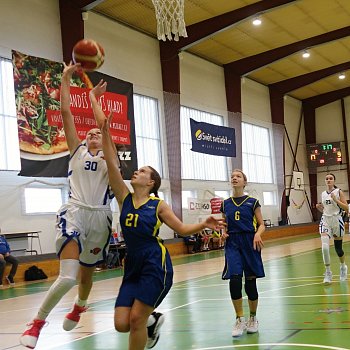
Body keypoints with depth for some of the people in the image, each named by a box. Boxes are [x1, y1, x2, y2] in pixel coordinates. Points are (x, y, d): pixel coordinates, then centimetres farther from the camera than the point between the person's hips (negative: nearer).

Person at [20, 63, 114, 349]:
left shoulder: (108, 157, 13)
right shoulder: (78, 150, 13)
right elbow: (66, 112, 6)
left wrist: (94, 98, -9)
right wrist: (66, 78, 2)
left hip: (100, 216, 2)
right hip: (75, 212, -2)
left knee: (87, 273, 15)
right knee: (68, 276, -21)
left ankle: (79, 307, 49)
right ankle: (38, 321, -3)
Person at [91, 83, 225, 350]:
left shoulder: (159, 205, -3)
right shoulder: (124, 198, 4)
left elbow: (182, 229, 3)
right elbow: (112, 164, -3)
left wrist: (204, 224, -15)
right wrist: (105, 133, -9)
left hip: (156, 265, -4)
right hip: (133, 266, 4)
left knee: (136, 320, -8)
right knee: (122, 324, 0)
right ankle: (153, 320, 30)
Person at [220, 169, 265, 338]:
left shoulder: (252, 202, 2)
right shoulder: (225, 204, 9)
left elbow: (261, 225, 2)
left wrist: (258, 234, -18)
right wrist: (223, 233, -4)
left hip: (249, 243, -1)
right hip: (232, 243, 1)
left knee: (250, 282, 4)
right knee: (234, 280, -15)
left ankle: (252, 319, 25)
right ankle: (239, 320, -1)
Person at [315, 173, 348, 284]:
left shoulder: (339, 192, -2)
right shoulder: (323, 194, 10)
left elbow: (346, 208, -7)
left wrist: (335, 200, -18)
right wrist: (319, 207, -1)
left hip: (336, 220, -2)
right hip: (325, 221, 3)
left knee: (338, 248, 9)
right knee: (325, 247, -16)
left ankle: (343, 267, 38)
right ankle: (328, 273, -7)